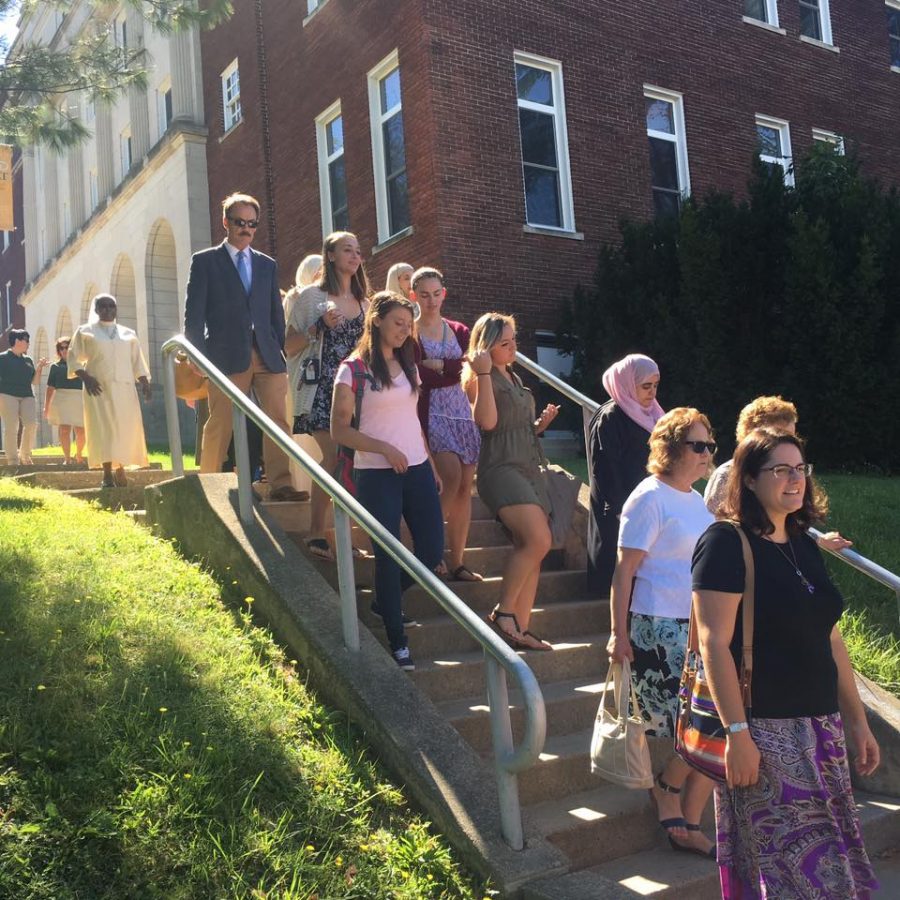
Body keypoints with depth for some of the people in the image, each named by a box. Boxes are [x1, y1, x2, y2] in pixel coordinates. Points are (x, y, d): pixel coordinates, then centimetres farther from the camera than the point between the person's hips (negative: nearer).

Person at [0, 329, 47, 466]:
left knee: (31, 424, -12)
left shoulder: (28, 360, 19)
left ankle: (25, 455, 5)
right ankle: (12, 460, -4)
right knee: (11, 428, -8)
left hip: (27, 396, 4)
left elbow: (35, 381, 18)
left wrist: (39, 368, 3)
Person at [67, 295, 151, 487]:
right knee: (103, 427, -12)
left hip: (124, 388, 3)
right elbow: (73, 358, 7)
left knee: (126, 428, -4)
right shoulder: (85, 332, 11)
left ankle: (120, 469, 7)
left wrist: (145, 383, 1)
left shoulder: (128, 334, 17)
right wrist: (85, 377, -10)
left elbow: (137, 362, 16)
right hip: (98, 388, -2)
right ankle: (107, 473, -17)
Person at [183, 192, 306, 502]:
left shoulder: (267, 265, 19)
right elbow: (194, 314, 2)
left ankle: (280, 484, -5)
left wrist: (281, 351, 8)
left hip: (268, 356, 4)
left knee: (278, 421, -6)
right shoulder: (205, 261, 7)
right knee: (220, 426, -2)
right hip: (227, 356, -3)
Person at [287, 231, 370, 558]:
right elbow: (290, 348, 0)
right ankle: (316, 534, -6)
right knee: (335, 455, -16)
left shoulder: (362, 301, 16)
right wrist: (318, 327, -12)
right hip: (323, 387, -5)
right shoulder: (312, 295, 1)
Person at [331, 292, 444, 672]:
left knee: (432, 551, 6)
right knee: (389, 556, -1)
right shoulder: (353, 369, -7)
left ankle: (384, 602, 32)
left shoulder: (408, 365, 13)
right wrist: (384, 449, -17)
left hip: (417, 470, 6)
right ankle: (397, 641, 13)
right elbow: (339, 430, -9)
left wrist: (431, 466, 15)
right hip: (377, 475, -6)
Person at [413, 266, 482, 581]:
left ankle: (456, 562, 9)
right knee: (452, 476, -21)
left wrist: (436, 365, -10)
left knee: (465, 487, 1)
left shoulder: (459, 331, 14)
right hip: (433, 411, -5)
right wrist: (455, 371, -9)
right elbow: (417, 379, -10)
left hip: (463, 411, 5)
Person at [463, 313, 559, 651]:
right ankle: (503, 612, -8)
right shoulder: (479, 378, -5)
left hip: (529, 468, 9)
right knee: (538, 540, -22)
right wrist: (483, 374, -21)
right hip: (500, 468, -9)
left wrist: (541, 423, 11)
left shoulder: (514, 379, 21)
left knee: (530, 550, 3)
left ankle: (521, 628, 7)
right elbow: (487, 421, -21)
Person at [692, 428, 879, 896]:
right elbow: (714, 644, -17)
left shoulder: (804, 545, 11)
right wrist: (736, 732, -20)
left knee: (833, 860, 13)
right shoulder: (726, 542, -12)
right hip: (763, 731, -7)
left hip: (821, 730, 7)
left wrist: (857, 720, 15)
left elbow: (829, 640, 16)